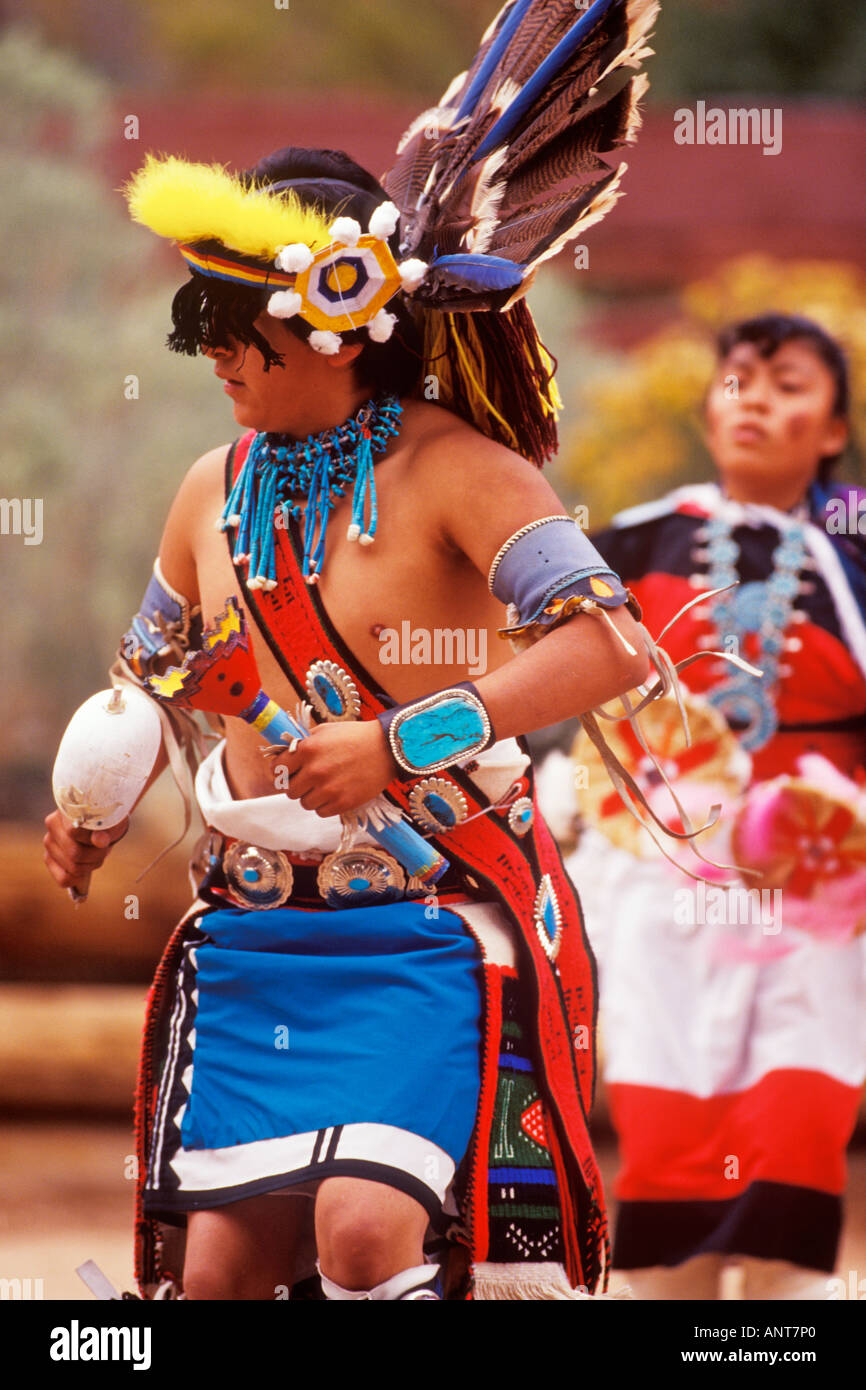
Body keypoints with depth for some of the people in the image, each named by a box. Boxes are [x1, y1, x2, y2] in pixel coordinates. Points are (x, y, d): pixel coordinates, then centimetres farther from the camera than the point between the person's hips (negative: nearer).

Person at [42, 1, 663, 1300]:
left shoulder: (452, 469, -10)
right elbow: (152, 666, 27)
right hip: (252, 928, 6)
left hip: (432, 917, -6)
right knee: (220, 1265, 1)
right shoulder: (216, 489, 10)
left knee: (368, 1225, -24)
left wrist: (404, 744, -28)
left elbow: (611, 647, -24)